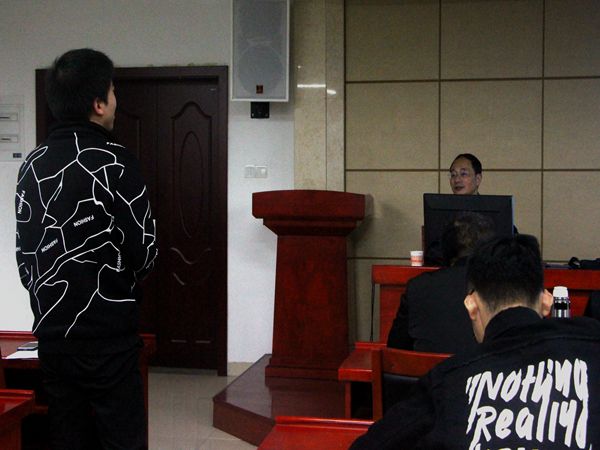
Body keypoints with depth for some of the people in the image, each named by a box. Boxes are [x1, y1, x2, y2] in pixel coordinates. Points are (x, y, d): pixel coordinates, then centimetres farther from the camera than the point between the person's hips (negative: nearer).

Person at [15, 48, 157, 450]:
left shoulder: (32, 165, 7)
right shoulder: (114, 161, -11)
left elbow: (24, 252, 12)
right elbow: (144, 251, -11)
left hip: (50, 331, 6)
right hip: (107, 333, -6)